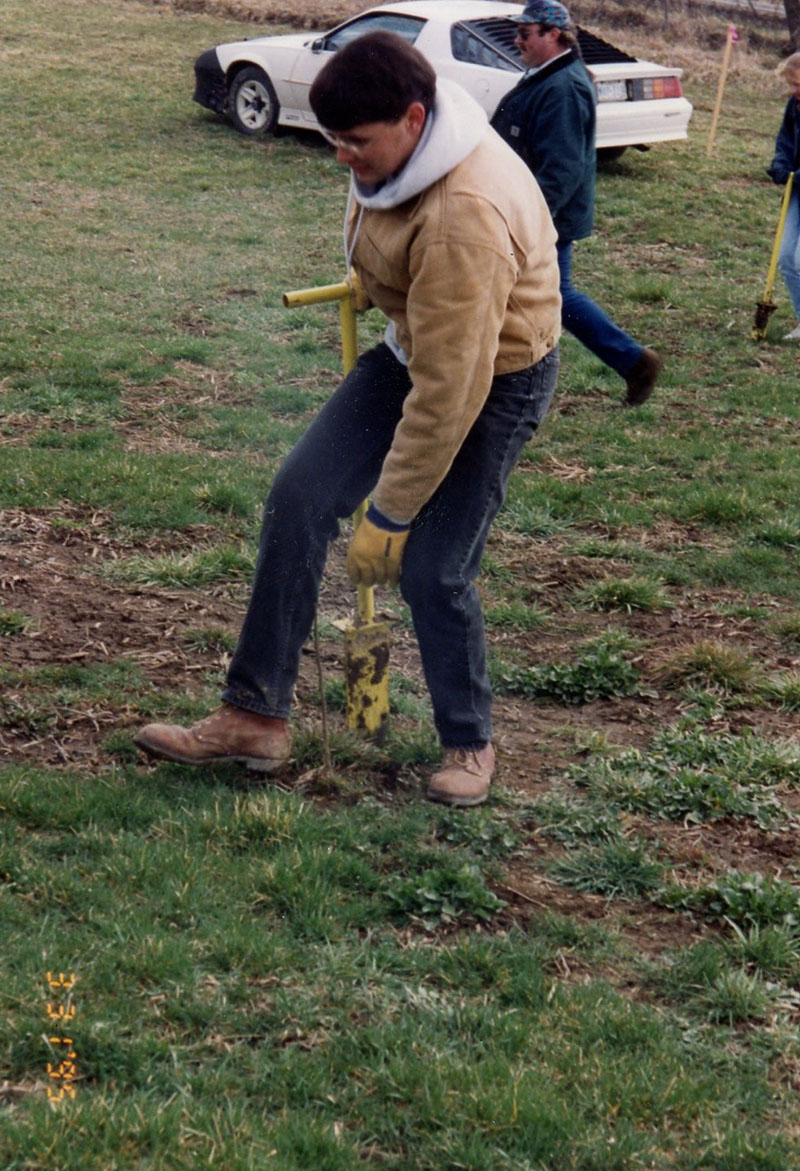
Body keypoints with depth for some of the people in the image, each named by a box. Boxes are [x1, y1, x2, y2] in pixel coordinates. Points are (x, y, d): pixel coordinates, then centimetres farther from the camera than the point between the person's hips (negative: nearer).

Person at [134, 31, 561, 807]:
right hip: (415, 347, 8)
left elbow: (448, 392, -33)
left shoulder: (465, 216, -37)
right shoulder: (398, 148, -11)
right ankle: (256, 716, 3)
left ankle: (468, 744, 17)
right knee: (299, 497, -3)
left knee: (432, 571, -10)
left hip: (494, 375, -8)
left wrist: (387, 517, -25)